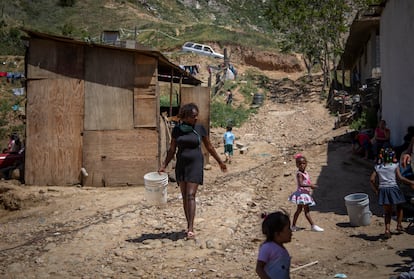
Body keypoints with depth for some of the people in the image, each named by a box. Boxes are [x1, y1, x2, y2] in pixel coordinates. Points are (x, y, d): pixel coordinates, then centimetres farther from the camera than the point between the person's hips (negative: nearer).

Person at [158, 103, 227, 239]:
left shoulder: (200, 128, -1)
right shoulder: (177, 129, 3)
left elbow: (209, 147, 9)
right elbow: (172, 149, 8)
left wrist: (220, 162, 13)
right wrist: (164, 165, 3)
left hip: (195, 165, -3)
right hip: (181, 165, 3)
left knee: (191, 195, -12)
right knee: (184, 196, 7)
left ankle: (191, 228, -14)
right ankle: (189, 224, 19)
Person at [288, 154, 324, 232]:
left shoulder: (305, 172, 9)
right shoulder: (299, 173, -19)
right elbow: (300, 184, -30)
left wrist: (312, 186, 4)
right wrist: (310, 185, -32)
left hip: (306, 193, 10)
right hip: (301, 193, -10)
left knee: (299, 210, 15)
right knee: (307, 210, -4)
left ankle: (293, 226, 22)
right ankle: (313, 226, 1)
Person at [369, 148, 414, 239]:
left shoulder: (377, 167, 8)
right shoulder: (395, 166, 0)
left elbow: (372, 179, 1)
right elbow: (400, 178, -10)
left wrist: (376, 190, 11)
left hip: (382, 190, 3)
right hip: (393, 188, -3)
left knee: (387, 211, 11)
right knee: (399, 207, 22)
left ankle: (387, 229, -2)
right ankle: (399, 225, 21)